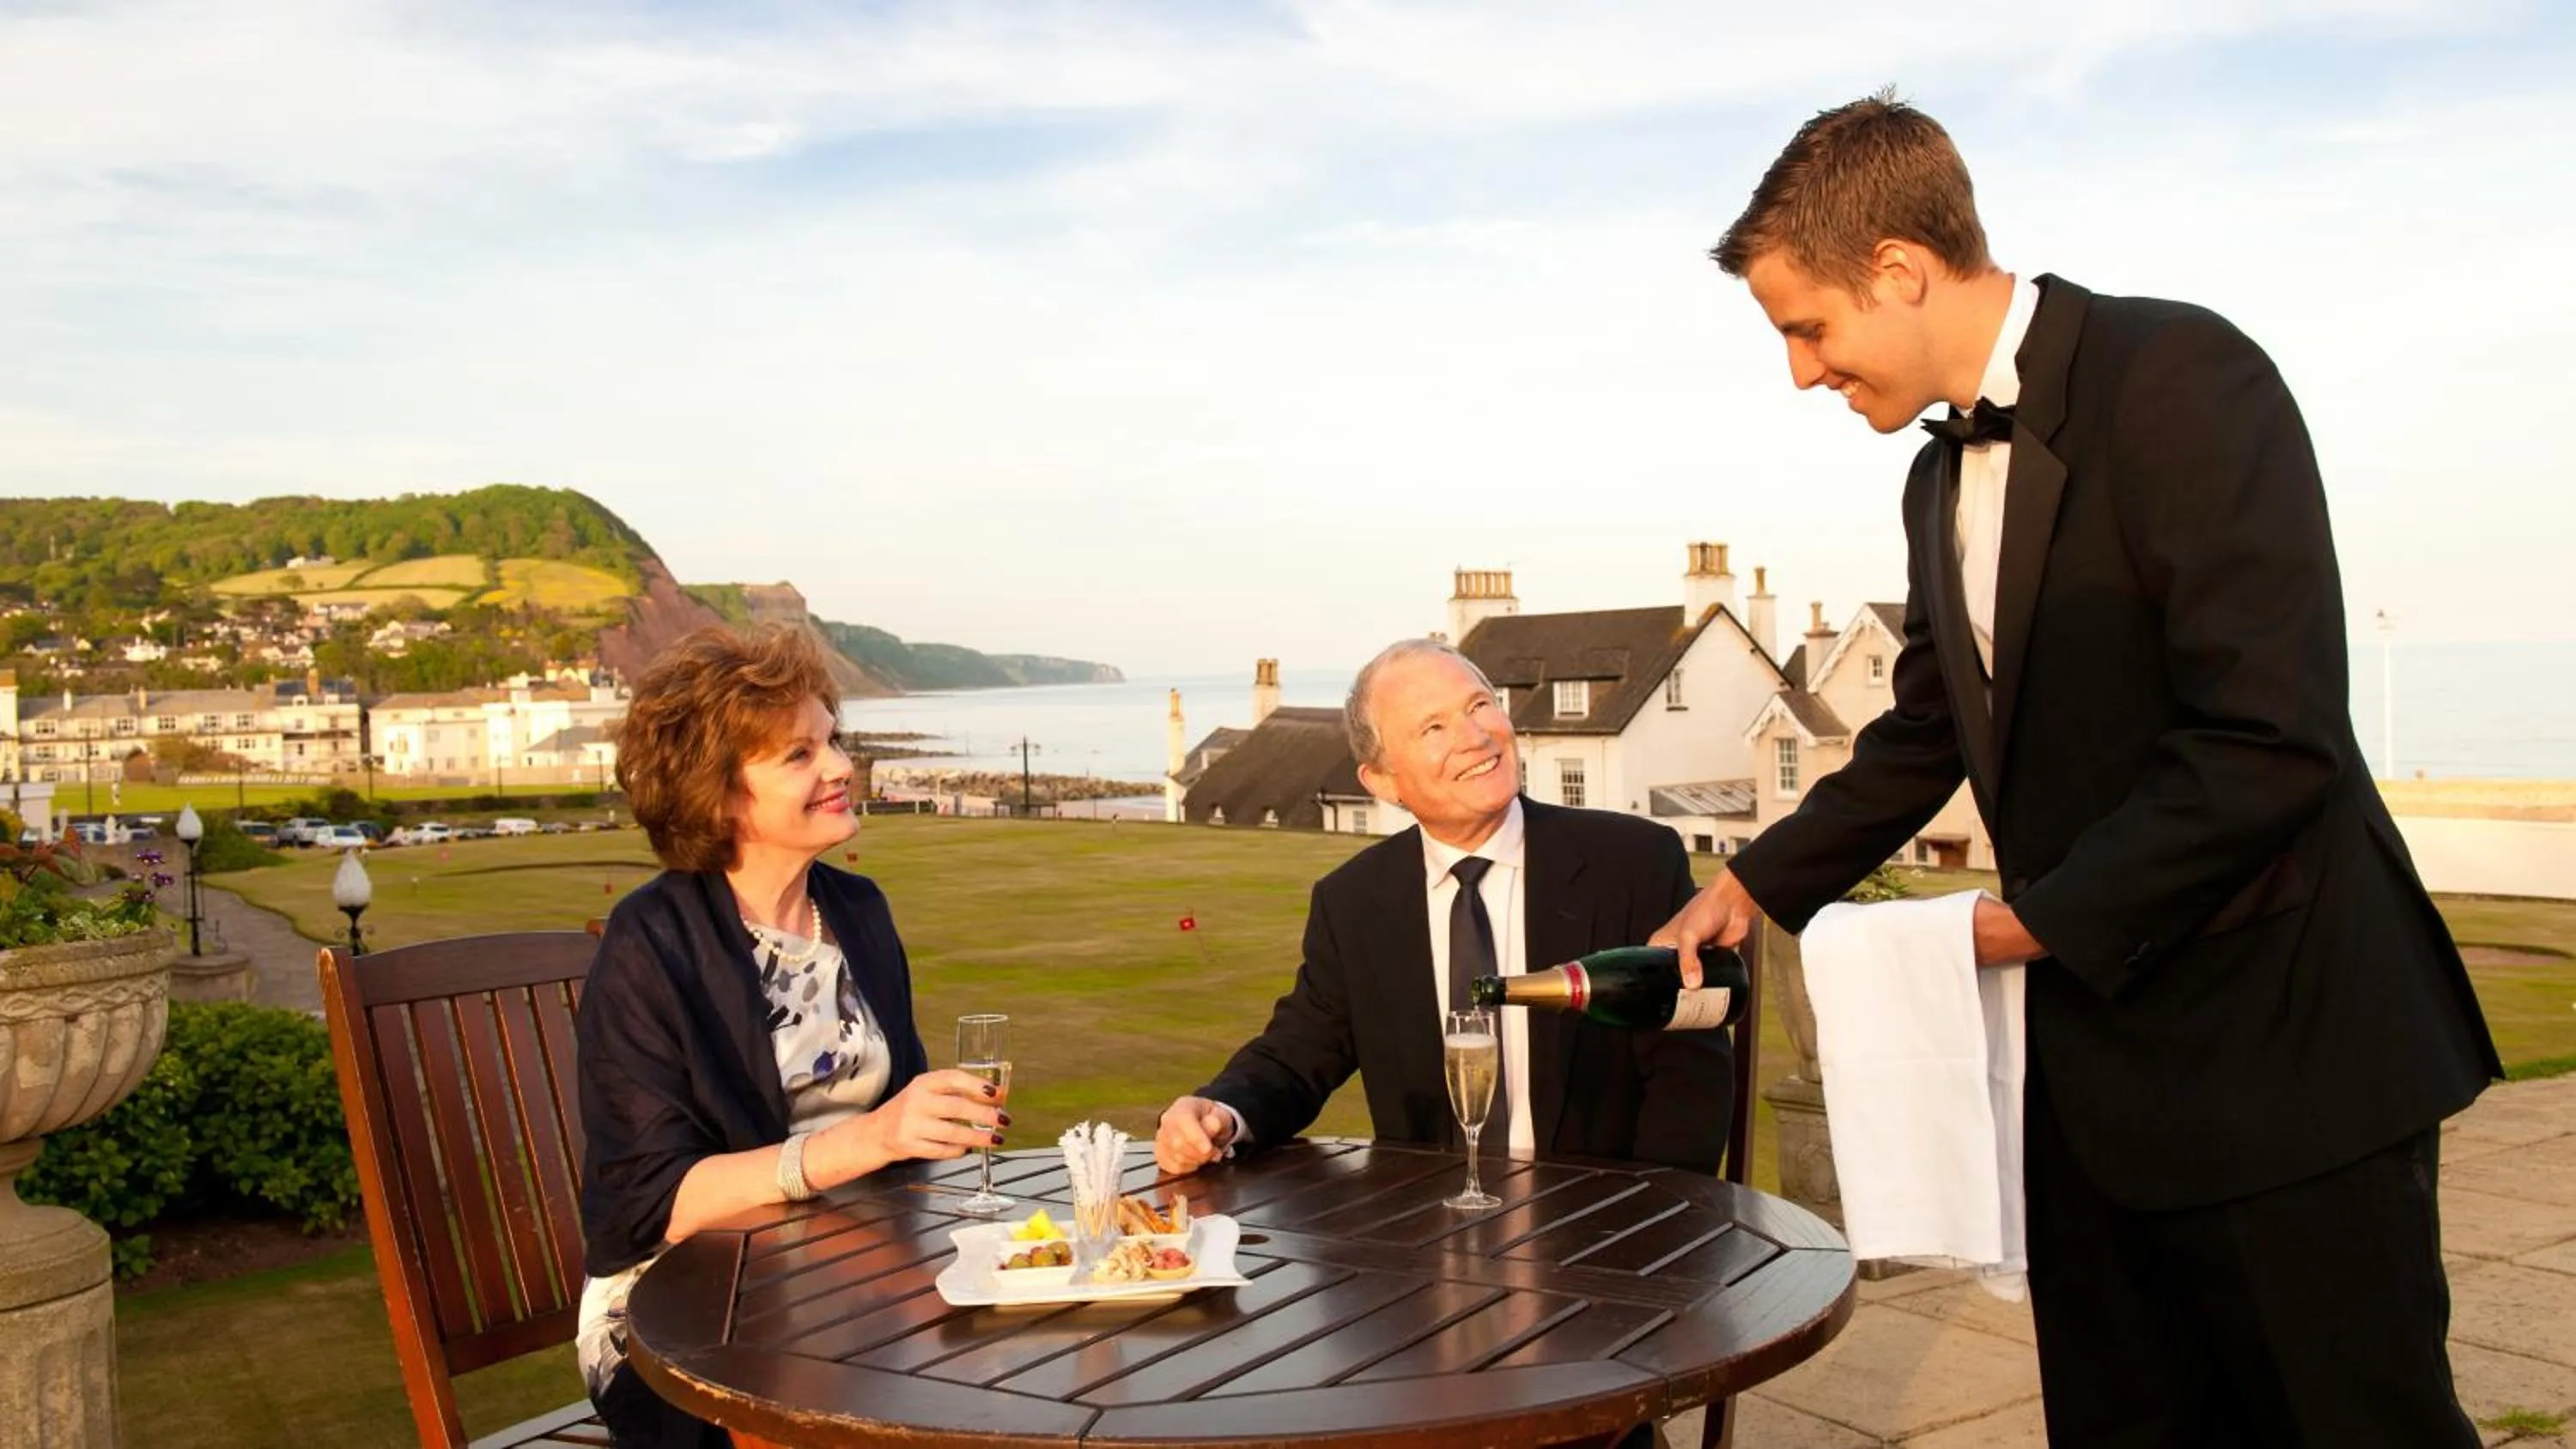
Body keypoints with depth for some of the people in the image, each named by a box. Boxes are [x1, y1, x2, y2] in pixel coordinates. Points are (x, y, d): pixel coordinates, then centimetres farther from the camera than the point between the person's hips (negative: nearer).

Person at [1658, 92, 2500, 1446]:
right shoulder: (1944, 478, 12)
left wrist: (2042, 920, -15)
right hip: (2098, 1054, 8)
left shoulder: (2180, 379, -16)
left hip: (2282, 1052, -8)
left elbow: (2269, 741, -23)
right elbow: (1923, 734, 21)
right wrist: (1757, 884, 15)